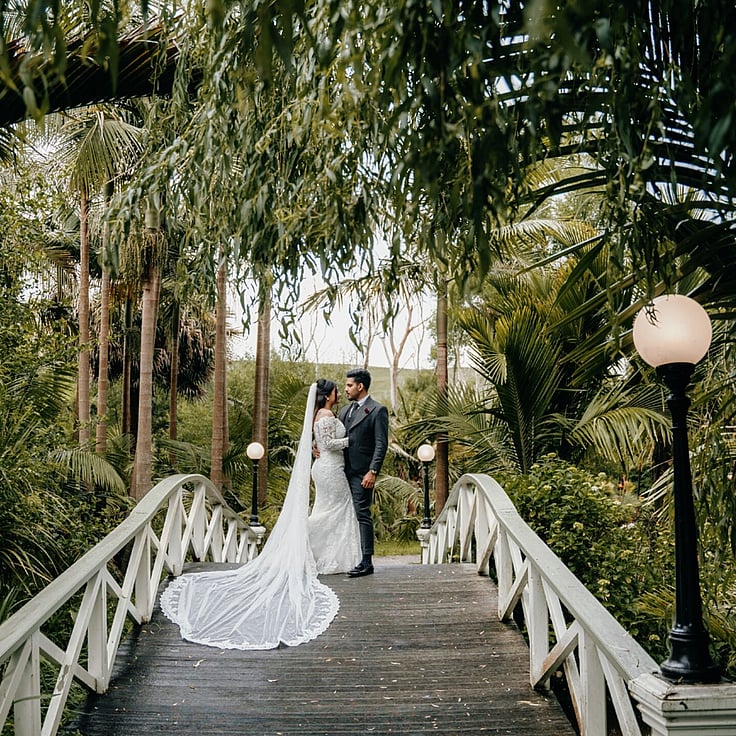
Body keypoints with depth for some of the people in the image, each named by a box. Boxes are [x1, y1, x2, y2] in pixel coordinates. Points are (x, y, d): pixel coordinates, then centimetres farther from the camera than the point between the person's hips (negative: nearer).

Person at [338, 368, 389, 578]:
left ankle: (366, 562, -2)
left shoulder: (378, 410, -5)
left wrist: (373, 472, -18)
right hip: (343, 472, 7)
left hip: (361, 473, -7)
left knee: (362, 515, -6)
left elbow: (381, 444, -11)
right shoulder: (345, 411, 18)